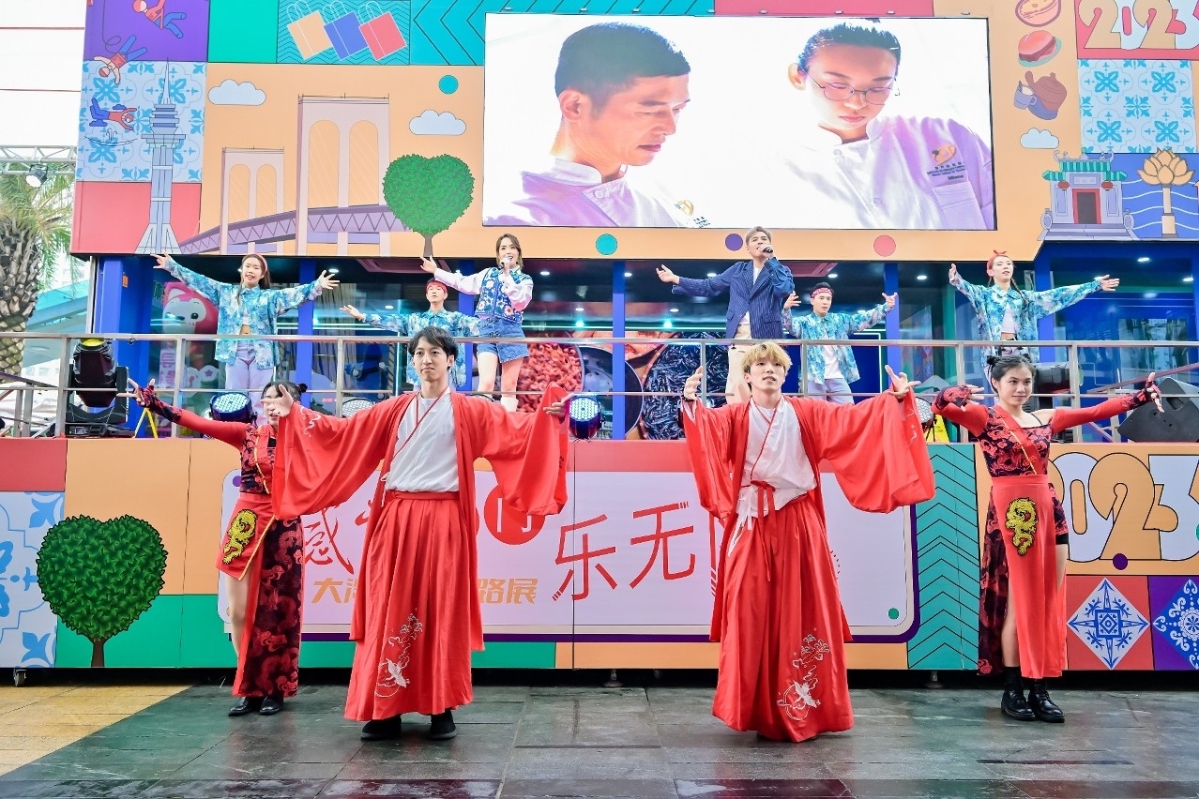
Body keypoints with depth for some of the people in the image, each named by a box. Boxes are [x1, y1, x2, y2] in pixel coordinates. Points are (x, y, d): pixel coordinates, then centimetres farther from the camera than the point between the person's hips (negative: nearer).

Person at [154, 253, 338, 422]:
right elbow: (200, 281, 12)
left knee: (260, 400, 0)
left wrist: (317, 285, -21)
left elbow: (296, 294, -4)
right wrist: (172, 266, 6)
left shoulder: (270, 296, 9)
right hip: (235, 351, 1)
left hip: (261, 352, -1)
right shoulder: (226, 292, 14)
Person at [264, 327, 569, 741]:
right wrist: (295, 413, 12)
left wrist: (548, 416, -19)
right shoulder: (395, 410, 12)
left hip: (443, 521, -2)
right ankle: (385, 710, 12)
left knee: (442, 613, 1)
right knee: (390, 612, 3)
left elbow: (518, 431, -4)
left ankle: (442, 710, 11)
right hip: (396, 520, 3)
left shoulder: (471, 411, 5)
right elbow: (342, 432, 14)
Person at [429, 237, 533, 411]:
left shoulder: (525, 280, 8)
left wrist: (507, 275, -9)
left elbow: (520, 302, -10)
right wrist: (436, 271, 19)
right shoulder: (489, 273, 17)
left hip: (511, 332, -1)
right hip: (487, 331, 1)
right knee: (486, 383, -12)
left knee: (509, 387, 1)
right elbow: (464, 283, 20)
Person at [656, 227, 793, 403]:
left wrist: (771, 260, -8)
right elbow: (709, 286, 19)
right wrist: (675, 279, 16)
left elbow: (785, 290, -12)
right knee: (737, 387, -4)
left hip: (766, 335, -2)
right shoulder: (738, 269, 17)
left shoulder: (780, 270, 9)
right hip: (739, 335, 2)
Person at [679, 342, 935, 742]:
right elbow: (708, 425, -15)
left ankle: (802, 708, 15)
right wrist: (690, 403, -35)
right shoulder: (735, 416, 5)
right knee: (751, 612, -2)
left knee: (802, 612, 3)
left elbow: (854, 417, 2)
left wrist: (894, 400, -10)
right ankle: (753, 709, 8)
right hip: (752, 523, -1)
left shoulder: (806, 413, 9)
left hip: (798, 525, 1)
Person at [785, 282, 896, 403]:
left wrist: (886, 307, -7)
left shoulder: (840, 320, 16)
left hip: (838, 378, 3)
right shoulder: (805, 322, 5)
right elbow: (791, 326, -15)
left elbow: (864, 318, 9)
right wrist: (786, 309, -36)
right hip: (814, 379, -3)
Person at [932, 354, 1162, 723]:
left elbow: (1096, 412, 16)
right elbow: (941, 407, -17)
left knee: (1048, 604, 6)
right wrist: (955, 394, -38)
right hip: (1009, 515, -5)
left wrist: (1142, 395, 10)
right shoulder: (984, 417, -2)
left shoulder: (1046, 418, 14)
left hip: (1049, 512, 6)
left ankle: (1040, 691, 14)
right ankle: (1012, 691, 9)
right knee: (1018, 604, -2)